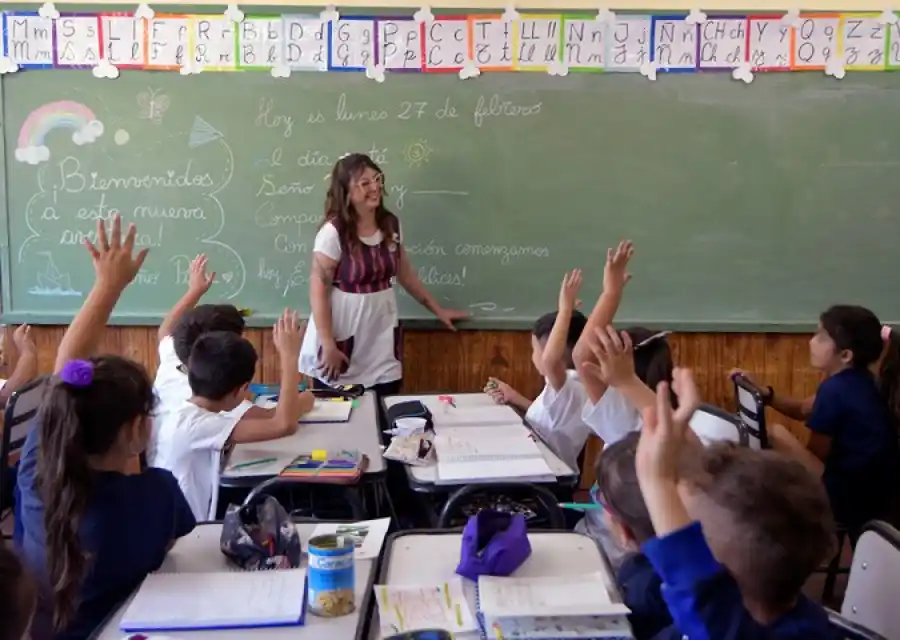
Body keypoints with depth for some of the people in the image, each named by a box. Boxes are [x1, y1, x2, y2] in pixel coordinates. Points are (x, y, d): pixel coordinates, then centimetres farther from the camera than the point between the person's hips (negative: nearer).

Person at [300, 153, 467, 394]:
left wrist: (437, 309, 19)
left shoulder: (391, 225, 3)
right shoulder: (333, 232, -15)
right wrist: (328, 346, -17)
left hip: (383, 341, 5)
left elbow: (405, 274, 16)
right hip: (343, 342, -5)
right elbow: (318, 292, -14)